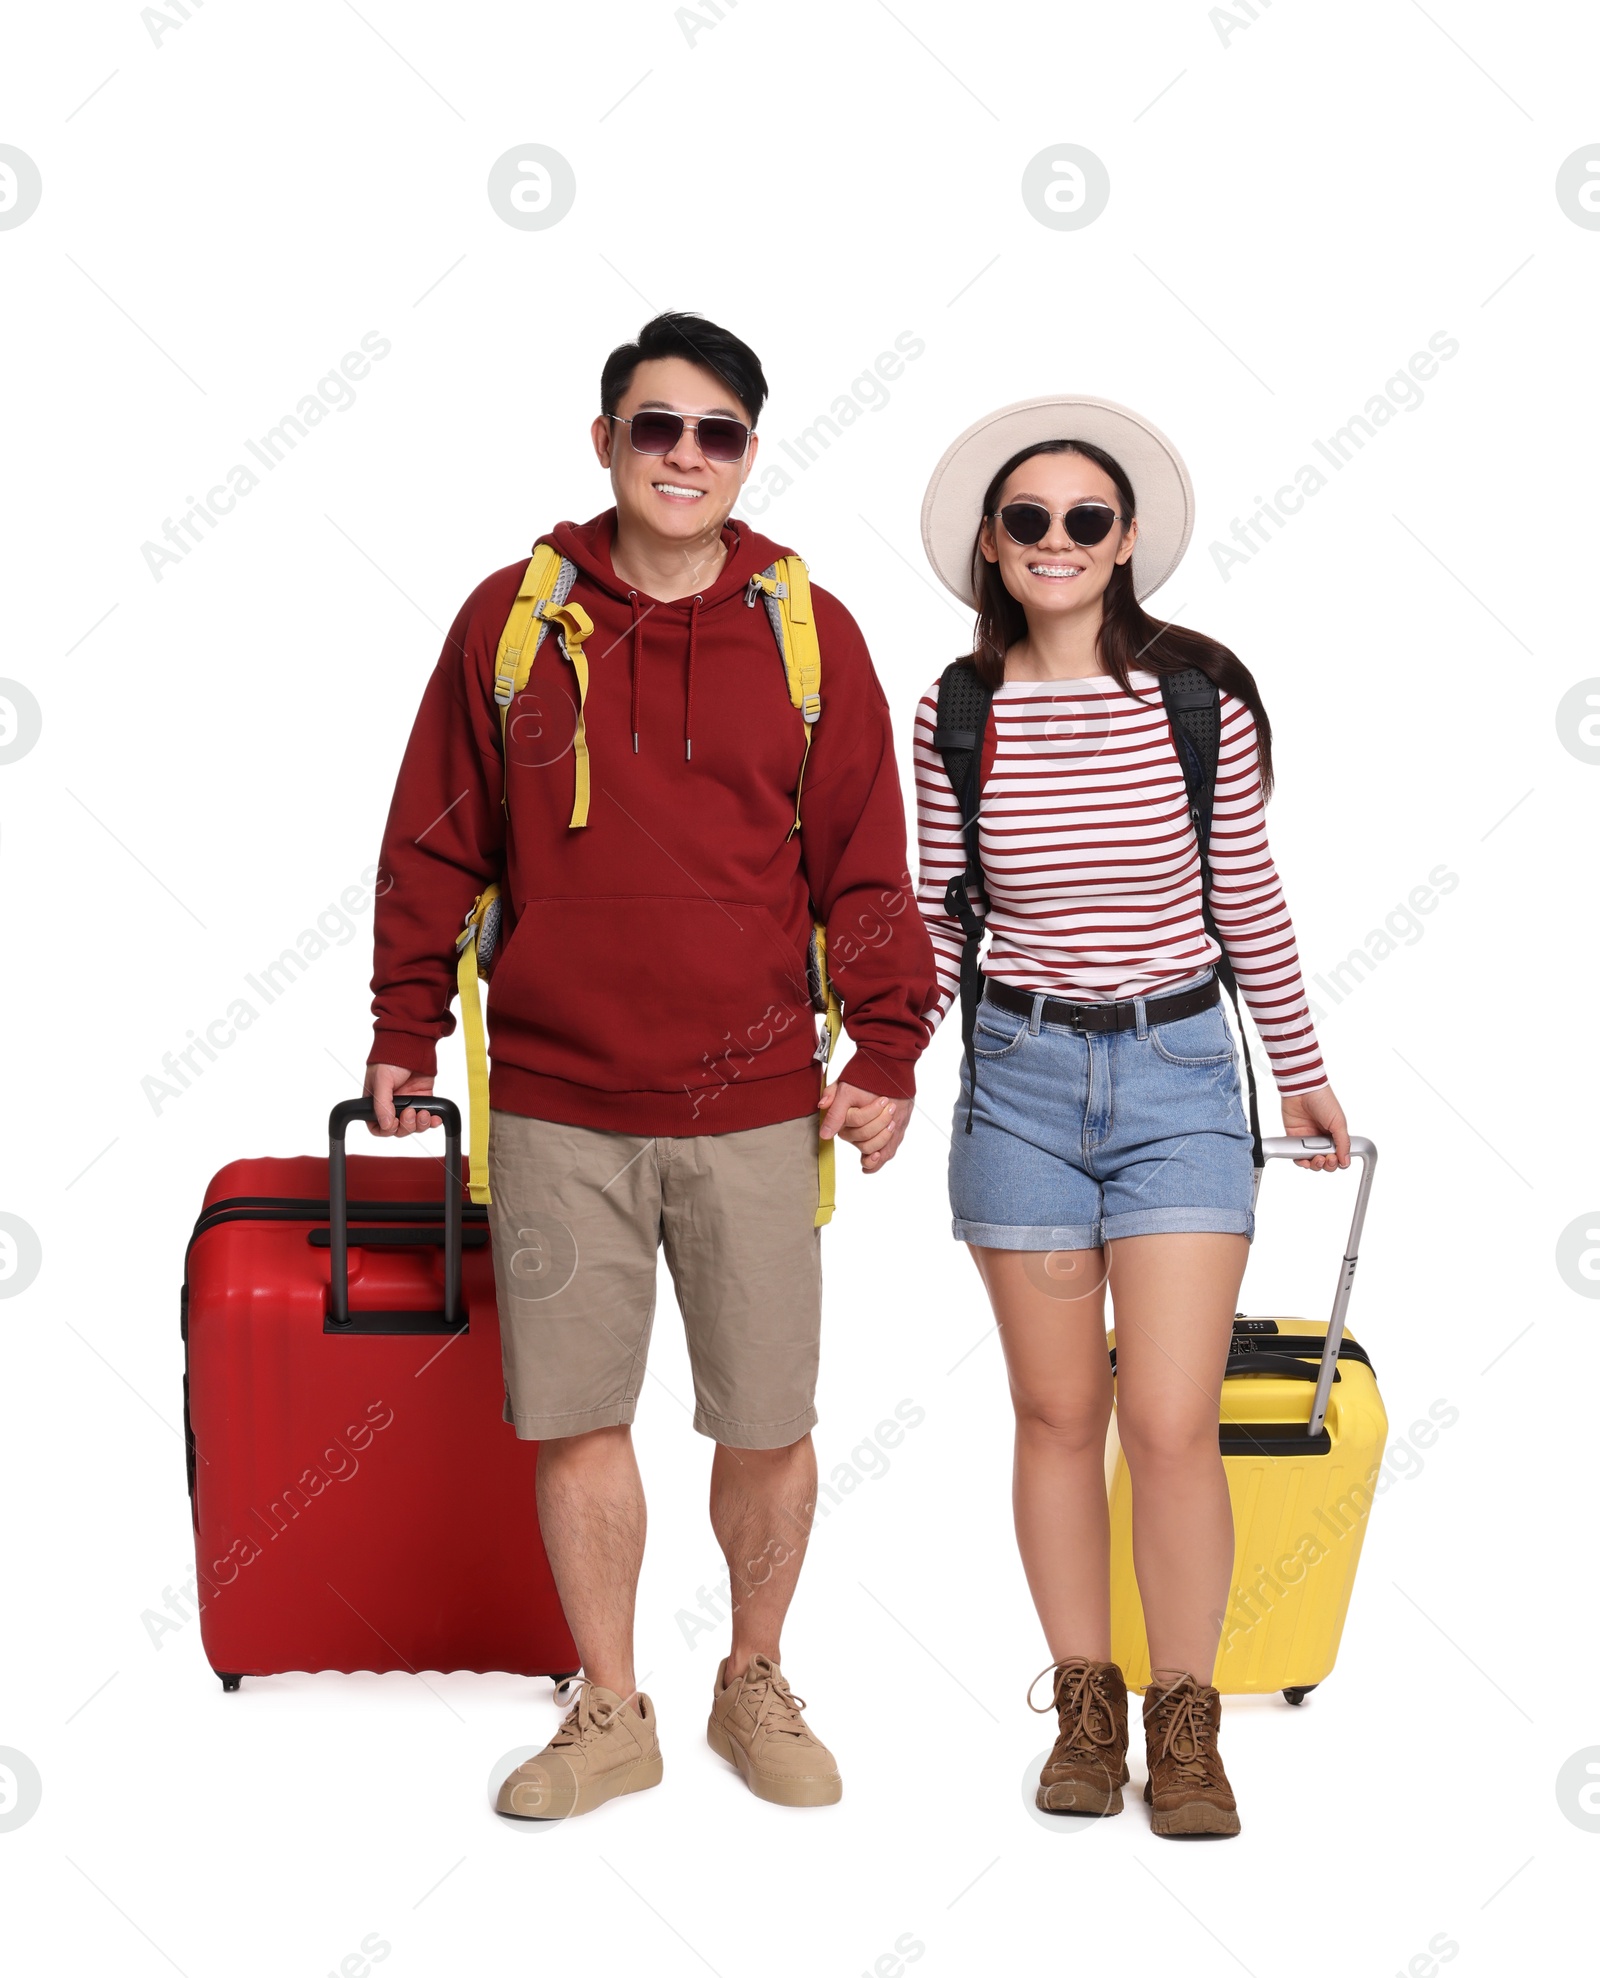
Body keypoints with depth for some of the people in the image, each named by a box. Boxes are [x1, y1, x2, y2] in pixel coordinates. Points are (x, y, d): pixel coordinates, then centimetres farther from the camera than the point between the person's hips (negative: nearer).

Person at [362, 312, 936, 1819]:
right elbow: (437, 845, 8)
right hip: (556, 1106, 0)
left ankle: (756, 1684, 29)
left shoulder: (809, 631, 3)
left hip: (754, 1107, 0)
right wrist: (404, 1034, 9)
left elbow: (864, 861, 6)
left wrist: (887, 1052, 1)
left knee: (767, 1425, 7)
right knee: (575, 1417, 6)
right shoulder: (512, 617, 3)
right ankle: (611, 1713, 24)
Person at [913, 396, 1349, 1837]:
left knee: (1172, 1426, -6)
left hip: (1179, 1072, -1)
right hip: (1022, 1074, 2)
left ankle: (1186, 1722, 12)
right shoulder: (956, 715, 0)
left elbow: (1247, 899, 5)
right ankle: (1085, 1708, 24)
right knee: (1057, 1414, 8)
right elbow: (939, 914, 9)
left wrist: (1302, 1067, 13)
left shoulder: (1199, 693, -4)